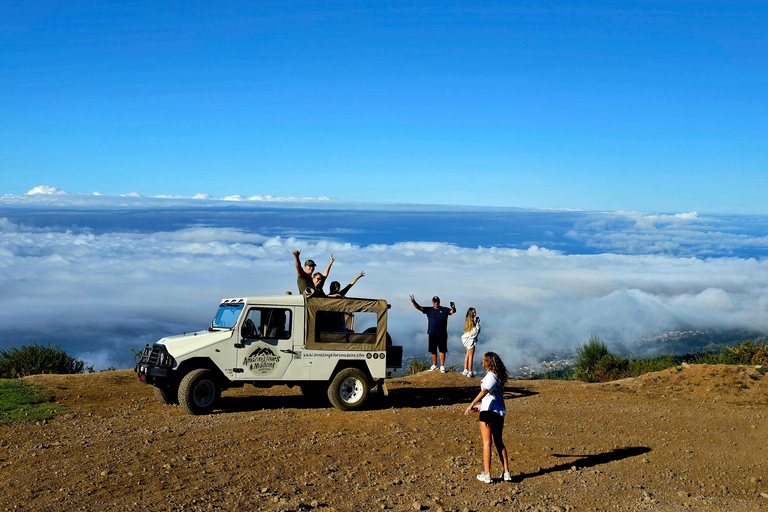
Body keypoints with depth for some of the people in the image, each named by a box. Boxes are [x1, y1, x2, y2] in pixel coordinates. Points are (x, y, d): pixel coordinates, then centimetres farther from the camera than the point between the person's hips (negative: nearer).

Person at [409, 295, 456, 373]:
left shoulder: (444, 310, 6)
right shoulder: (429, 310, 10)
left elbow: (452, 311, -8)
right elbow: (419, 308, 2)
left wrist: (453, 308, -32)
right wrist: (413, 302, -15)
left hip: (442, 334, -2)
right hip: (432, 333, 2)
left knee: (442, 350, -2)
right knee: (433, 350, 8)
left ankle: (442, 366, 3)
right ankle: (434, 365, 20)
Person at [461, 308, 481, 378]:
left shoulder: (467, 320, 7)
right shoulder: (472, 321, -21)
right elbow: (475, 332, -22)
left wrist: (476, 322, 5)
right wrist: (477, 323, -15)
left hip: (467, 340, 9)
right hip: (471, 340, -9)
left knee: (467, 355, 18)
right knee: (471, 356, -1)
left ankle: (465, 370, 25)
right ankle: (470, 372, 4)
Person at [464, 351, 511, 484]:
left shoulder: (491, 376, -12)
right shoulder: (499, 376, 15)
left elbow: (485, 391, -30)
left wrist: (472, 404, -38)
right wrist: (481, 405, 36)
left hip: (488, 411, -8)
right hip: (500, 412, 8)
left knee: (487, 442, -2)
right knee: (499, 442, 15)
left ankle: (487, 474, -2)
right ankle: (506, 473, 14)